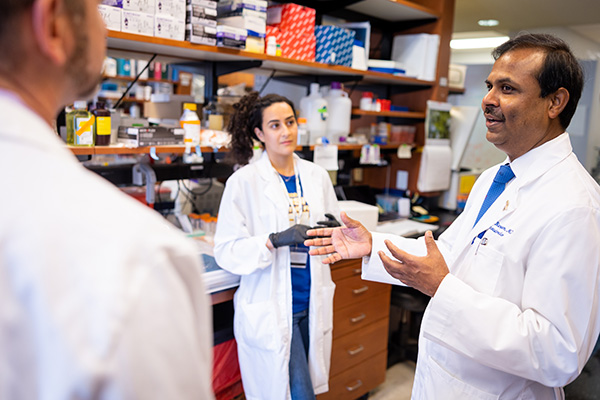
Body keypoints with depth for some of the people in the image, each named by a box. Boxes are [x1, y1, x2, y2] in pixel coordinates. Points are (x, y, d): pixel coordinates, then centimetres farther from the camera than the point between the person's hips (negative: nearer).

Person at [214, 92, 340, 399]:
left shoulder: (317, 176, 5)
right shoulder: (243, 182, -10)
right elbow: (227, 251, -14)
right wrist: (276, 241, -26)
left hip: (313, 304, 5)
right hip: (271, 310, -5)